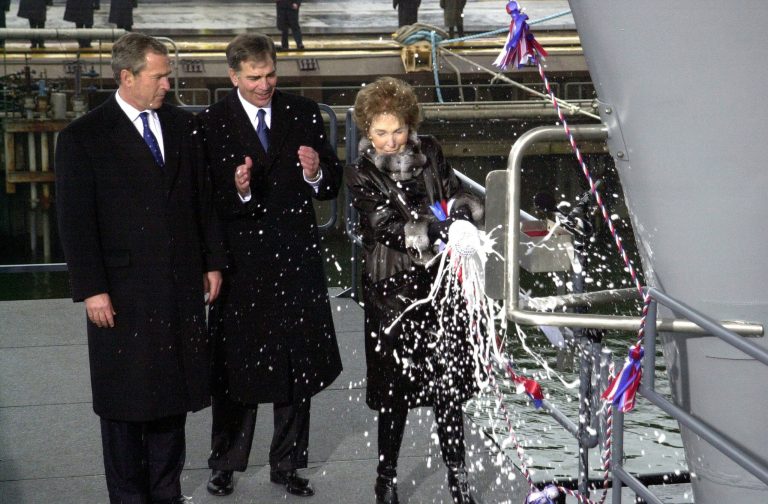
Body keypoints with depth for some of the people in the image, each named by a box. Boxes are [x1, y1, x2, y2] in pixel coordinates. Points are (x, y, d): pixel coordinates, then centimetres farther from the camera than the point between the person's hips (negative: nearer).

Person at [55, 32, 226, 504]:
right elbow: (76, 221, -8)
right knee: (126, 399, 7)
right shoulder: (84, 137, -6)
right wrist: (92, 289, -12)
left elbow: (203, 200, 12)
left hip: (182, 287, 4)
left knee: (173, 392, 12)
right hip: (124, 292, -4)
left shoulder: (182, 126, 7)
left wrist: (213, 262, 9)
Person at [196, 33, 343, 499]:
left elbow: (333, 185, 4)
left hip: (297, 259, 3)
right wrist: (238, 192, -29)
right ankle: (225, 464, 25)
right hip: (242, 262, -3)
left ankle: (287, 464, 28)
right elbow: (208, 201, -9)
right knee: (236, 367, 7)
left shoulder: (304, 114, 3)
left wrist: (316, 173, -18)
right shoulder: (212, 124, -6)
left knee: (297, 368, 12)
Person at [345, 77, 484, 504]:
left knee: (449, 382, 5)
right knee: (396, 388, 4)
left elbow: (457, 196, 5)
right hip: (392, 291, -2)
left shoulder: (430, 153, 5)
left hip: (439, 281, 2)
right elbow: (388, 225, -18)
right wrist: (434, 229, -34)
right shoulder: (361, 174, -5)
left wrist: (465, 210, -19)